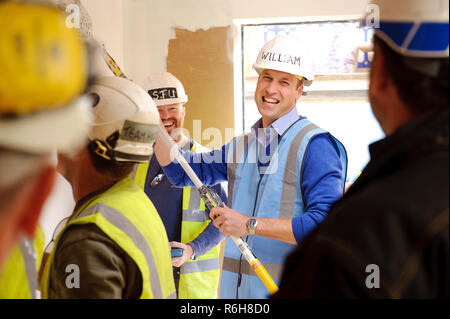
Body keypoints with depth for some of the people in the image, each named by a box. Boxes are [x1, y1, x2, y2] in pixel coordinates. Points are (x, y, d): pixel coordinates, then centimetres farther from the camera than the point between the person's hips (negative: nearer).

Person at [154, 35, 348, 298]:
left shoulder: (315, 145, -11)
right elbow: (182, 171, 19)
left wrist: (251, 225, -20)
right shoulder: (242, 146, 13)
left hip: (290, 289, -6)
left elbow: (325, 223, -21)